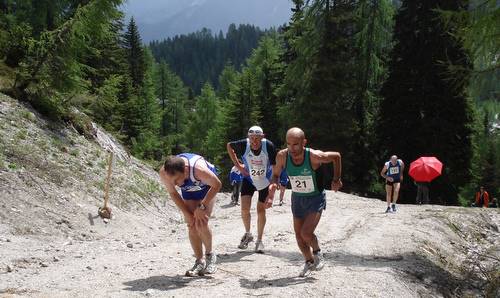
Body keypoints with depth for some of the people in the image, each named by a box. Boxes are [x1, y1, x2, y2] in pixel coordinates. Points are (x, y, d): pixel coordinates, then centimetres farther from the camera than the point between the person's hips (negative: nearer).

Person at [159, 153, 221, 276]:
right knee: (192, 226, -5)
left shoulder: (198, 169, -44)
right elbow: (173, 193, -11)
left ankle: (210, 255, 7)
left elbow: (217, 185, -26)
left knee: (201, 223, -16)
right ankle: (199, 262, 8)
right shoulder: (163, 173, -31)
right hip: (188, 191, 4)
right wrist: (186, 213, -15)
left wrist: (202, 206, -26)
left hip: (206, 188, -4)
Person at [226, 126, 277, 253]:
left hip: (265, 181, -1)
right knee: (244, 209, -9)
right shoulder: (243, 145, -24)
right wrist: (238, 165, -6)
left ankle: (259, 241, 20)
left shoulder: (269, 146, -28)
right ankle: (248, 234, 19)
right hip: (249, 179, 1)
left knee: (261, 211, 3)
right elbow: (229, 146, -2)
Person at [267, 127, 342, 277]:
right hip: (297, 198, 4)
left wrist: (336, 179, -7)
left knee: (306, 233, -17)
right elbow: (275, 174, 0)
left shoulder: (315, 156, -29)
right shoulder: (282, 156, -19)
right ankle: (309, 262, 35)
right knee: (298, 235, 10)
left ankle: (317, 253, 15)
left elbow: (336, 156, -9)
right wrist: (273, 186, -20)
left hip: (316, 198, -4)